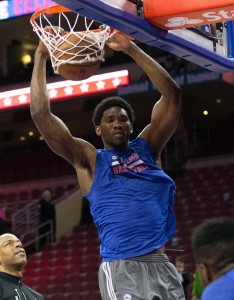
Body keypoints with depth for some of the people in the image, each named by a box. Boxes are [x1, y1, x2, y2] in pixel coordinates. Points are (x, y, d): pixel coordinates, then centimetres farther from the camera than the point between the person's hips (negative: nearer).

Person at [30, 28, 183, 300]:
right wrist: (40, 58, 2)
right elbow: (40, 114, -1)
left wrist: (131, 49, 6)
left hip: (162, 266, 4)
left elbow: (171, 93, 10)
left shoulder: (147, 147, 16)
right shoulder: (89, 159, 8)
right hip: (121, 268, -4)